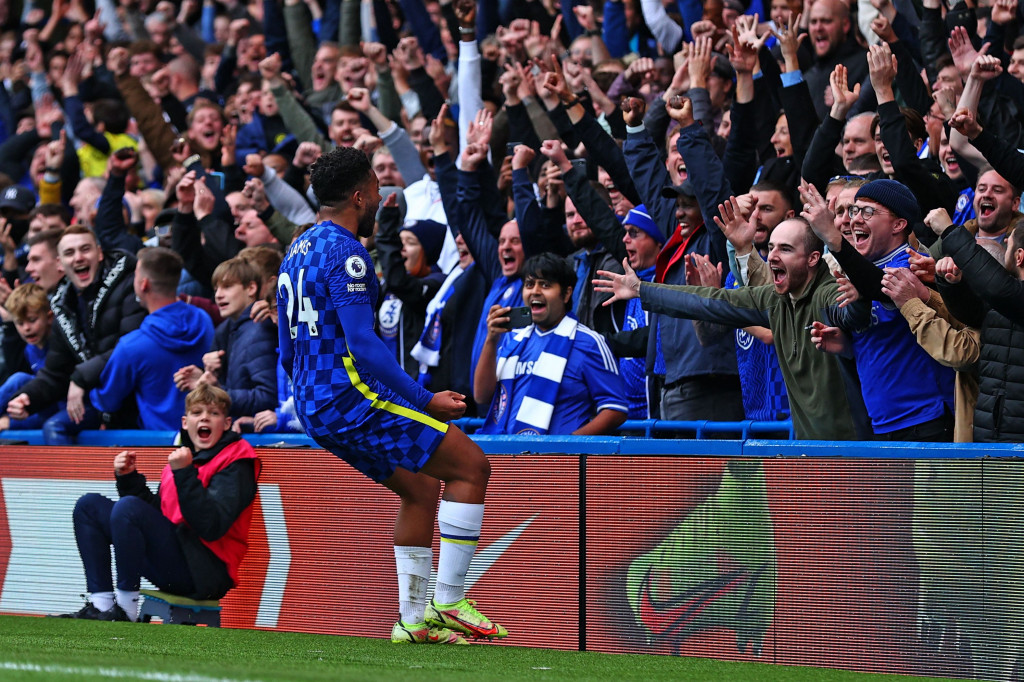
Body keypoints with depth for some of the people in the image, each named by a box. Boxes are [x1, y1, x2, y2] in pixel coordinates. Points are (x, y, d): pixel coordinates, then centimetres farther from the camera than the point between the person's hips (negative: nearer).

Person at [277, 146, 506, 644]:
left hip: (314, 409, 10)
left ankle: (414, 618, 16)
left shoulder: (296, 252, 17)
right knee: (471, 466, -7)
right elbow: (364, 347, -22)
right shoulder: (345, 254, -14)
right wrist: (426, 402, -18)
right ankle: (449, 602, -9)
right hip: (351, 398, -10)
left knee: (421, 488, 20)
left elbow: (288, 352, 22)